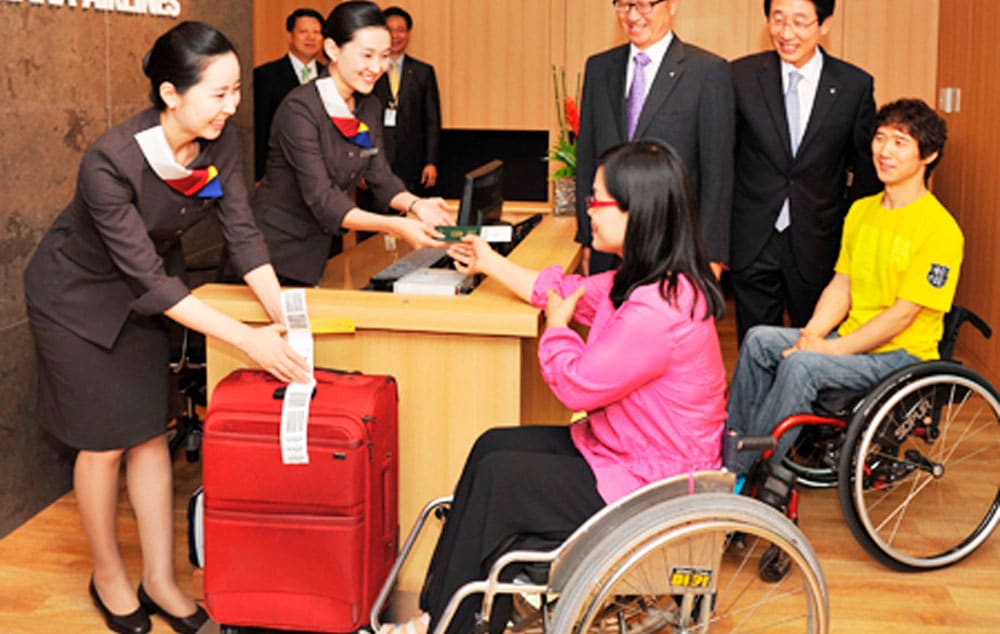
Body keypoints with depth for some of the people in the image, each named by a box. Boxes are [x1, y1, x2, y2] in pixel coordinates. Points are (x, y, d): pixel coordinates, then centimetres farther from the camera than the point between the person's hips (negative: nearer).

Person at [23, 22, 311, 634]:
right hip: (79, 294, -5)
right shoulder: (111, 161, -36)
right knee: (104, 441, 4)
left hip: (147, 289, 5)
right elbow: (148, 281, -34)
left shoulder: (222, 142, -19)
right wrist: (247, 338, -38)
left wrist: (284, 316, -26)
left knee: (150, 432, 8)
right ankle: (108, 576, 25)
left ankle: (159, 580, 19)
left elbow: (243, 233, -13)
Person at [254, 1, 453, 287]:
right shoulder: (299, 109, -22)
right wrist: (395, 227, -40)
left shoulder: (370, 107, 3)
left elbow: (381, 178, 2)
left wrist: (415, 205, -21)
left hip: (323, 249, 7)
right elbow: (321, 199, -29)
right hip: (277, 250, -7)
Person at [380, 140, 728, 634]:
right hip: (620, 450, 10)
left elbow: (576, 386, -22)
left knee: (498, 476, -9)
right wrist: (491, 264, 26)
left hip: (645, 489, -10)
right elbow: (571, 292, 17)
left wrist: (556, 326, -3)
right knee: (493, 445, 7)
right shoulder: (652, 280, 1)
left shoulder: (659, 310, -30)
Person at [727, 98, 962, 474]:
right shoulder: (861, 210, 11)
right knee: (759, 339, -9)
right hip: (850, 339, 8)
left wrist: (834, 349, -19)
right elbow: (840, 284, 11)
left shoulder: (939, 228, -14)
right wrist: (812, 334, -7)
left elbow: (903, 314, -18)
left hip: (900, 354, -8)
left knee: (801, 365, -29)